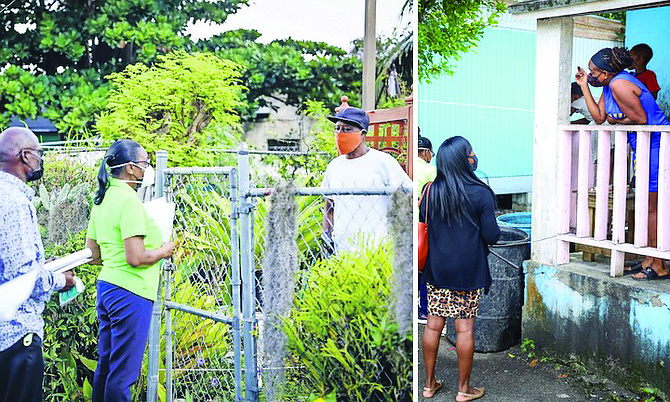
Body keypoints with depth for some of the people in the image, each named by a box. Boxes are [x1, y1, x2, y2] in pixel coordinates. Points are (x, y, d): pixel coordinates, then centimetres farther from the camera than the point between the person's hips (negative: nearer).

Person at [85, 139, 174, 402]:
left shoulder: (102, 200, 11)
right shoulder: (129, 201, -17)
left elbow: (92, 255, 16)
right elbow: (136, 258, -22)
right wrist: (164, 251, -6)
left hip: (106, 288, 9)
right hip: (130, 293, -9)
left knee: (106, 365, 17)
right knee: (123, 373, -1)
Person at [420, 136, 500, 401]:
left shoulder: (431, 191, -1)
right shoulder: (481, 194, -13)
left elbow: (422, 221, 8)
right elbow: (491, 236, -11)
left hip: (436, 270, 4)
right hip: (468, 272, -4)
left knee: (433, 324, 11)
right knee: (464, 328, 6)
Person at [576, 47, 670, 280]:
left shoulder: (619, 84, -18)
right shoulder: (609, 85, 13)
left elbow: (641, 118, -20)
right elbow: (599, 117, 12)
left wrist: (616, 121, -3)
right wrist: (584, 86, 12)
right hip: (644, 147, 10)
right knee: (646, 206, 12)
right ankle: (649, 261, 18)